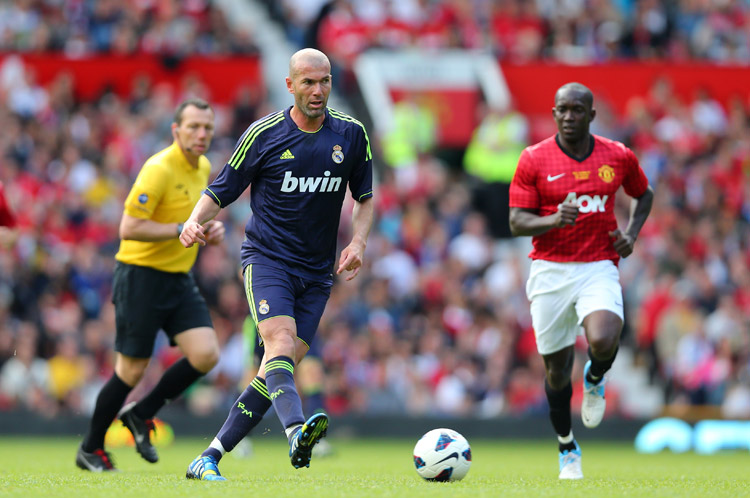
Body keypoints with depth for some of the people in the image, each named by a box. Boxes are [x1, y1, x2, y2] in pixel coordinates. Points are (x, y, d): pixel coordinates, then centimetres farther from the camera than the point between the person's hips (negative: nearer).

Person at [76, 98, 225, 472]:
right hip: (142, 276, -8)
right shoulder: (159, 169, -18)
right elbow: (129, 228, -23)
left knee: (205, 355, -9)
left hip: (179, 279, 8)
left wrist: (210, 229, 7)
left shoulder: (203, 168, 9)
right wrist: (183, 230, -24)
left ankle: (141, 414, 11)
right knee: (132, 370, -3)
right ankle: (90, 449, 16)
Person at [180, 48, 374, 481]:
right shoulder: (264, 134, -4)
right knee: (281, 341, -28)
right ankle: (297, 432, -50)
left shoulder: (351, 134, 4)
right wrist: (195, 220, -17)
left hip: (317, 271, 3)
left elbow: (365, 198, 15)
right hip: (267, 260, -3)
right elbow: (222, 191, 2)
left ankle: (209, 459, 4)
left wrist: (359, 241, -2)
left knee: (277, 370, -3)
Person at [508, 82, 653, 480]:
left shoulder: (619, 157, 4)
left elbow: (643, 195, 23)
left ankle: (595, 380, 10)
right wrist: (555, 220, -22)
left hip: (599, 268, 0)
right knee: (557, 368, 6)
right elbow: (517, 222, -3)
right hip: (550, 270, 0)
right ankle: (567, 449, 28)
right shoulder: (534, 160, -2)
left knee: (603, 341, -28)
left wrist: (631, 232, 5)